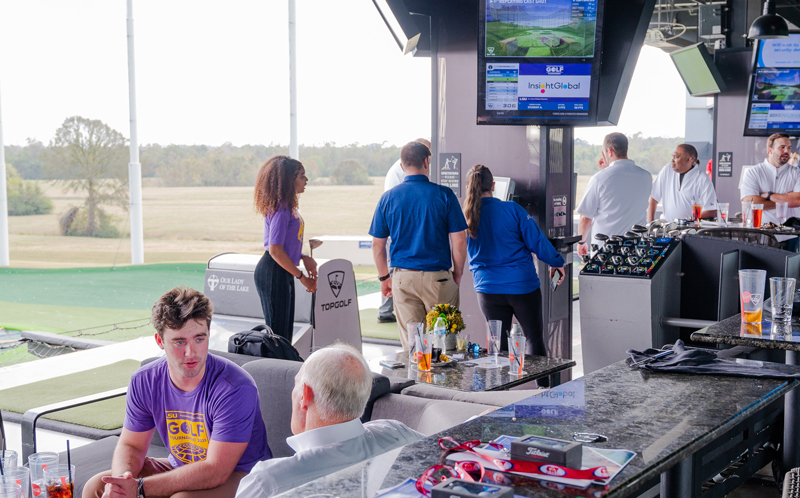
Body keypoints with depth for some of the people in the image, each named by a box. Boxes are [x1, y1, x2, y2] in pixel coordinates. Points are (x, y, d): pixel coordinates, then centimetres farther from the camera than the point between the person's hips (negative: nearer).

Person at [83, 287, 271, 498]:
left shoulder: (234, 388, -27)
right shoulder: (144, 382, -8)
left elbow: (216, 471, -28)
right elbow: (130, 445, 2)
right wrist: (124, 479, -23)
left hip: (238, 475, -5)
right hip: (179, 468, 6)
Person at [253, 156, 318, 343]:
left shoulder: (288, 205, 9)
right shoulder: (281, 208, -19)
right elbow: (275, 250, -22)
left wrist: (304, 257, 4)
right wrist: (302, 277, -15)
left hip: (283, 273, 10)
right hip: (273, 274, -10)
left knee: (285, 331, 15)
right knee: (277, 333, -3)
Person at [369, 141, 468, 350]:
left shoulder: (388, 198, 1)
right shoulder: (444, 195, -5)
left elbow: (378, 244, 5)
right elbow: (459, 241, -6)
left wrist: (384, 277, 17)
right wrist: (458, 274, 8)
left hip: (403, 278, 2)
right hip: (438, 277, -2)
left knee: (410, 343, 7)